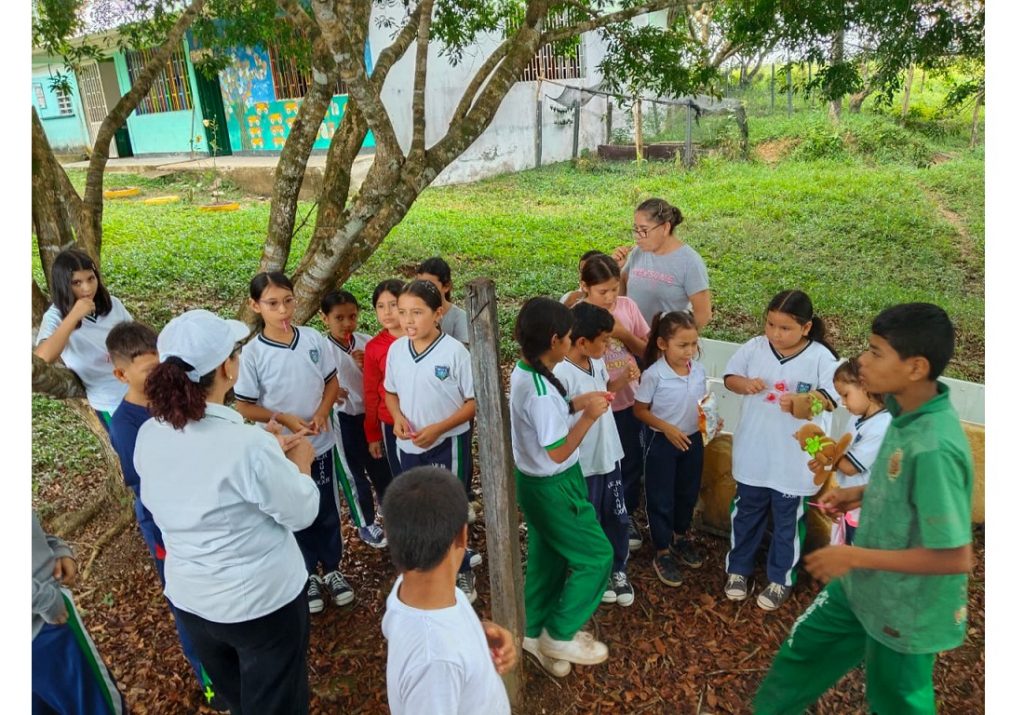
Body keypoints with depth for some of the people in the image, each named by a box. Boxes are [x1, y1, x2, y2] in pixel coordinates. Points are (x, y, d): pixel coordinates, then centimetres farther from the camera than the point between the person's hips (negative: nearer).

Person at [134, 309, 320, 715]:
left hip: (189, 598, 6)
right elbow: (301, 513, -18)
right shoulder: (248, 444, -31)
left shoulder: (148, 437, -10)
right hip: (262, 601, -6)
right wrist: (299, 463, -1)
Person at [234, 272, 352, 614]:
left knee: (328, 510, 16)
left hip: (321, 443, 2)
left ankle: (332, 569, 38)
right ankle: (307, 574, 37)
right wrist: (284, 419, -20)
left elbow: (332, 381, 2)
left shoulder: (314, 339, -8)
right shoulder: (252, 353, -15)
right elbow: (244, 407, -8)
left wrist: (322, 414, -14)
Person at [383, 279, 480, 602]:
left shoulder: (454, 351, -18)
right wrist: (398, 417, -10)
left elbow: (475, 401, -13)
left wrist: (438, 429, -21)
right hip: (408, 446, 5)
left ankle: (462, 574, 30)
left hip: (447, 445, -5)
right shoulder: (396, 349, -3)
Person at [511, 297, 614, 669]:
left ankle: (535, 631, 37)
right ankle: (560, 635, 20)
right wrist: (589, 416, -18)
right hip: (553, 487, -9)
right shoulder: (540, 390, -30)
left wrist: (575, 403, 2)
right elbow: (559, 452, -26)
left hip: (534, 481, 9)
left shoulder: (523, 373, -1)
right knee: (596, 556, 7)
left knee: (546, 558, 22)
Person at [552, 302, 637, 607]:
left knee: (618, 518, 21)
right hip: (582, 465, -8)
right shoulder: (560, 374, -27)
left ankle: (617, 570, 43)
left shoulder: (597, 361, -2)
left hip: (608, 456, 8)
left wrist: (623, 379, 0)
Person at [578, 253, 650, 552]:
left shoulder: (627, 306, -6)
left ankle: (626, 515, 40)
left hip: (628, 403, 4)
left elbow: (647, 350, 0)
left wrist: (623, 334, -17)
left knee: (631, 463, 18)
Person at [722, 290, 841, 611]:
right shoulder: (754, 347, -6)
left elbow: (830, 399, -16)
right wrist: (746, 384, -18)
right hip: (753, 452, 3)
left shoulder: (821, 357, -14)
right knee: (747, 513, 19)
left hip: (794, 458, -2)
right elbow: (730, 377, 4)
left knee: (787, 521, 15)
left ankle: (781, 579, 35)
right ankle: (737, 568, 38)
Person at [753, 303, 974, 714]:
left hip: (906, 610, -8)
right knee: (805, 646, 25)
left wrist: (854, 557, -25)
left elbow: (956, 557, -29)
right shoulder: (907, 409, -8)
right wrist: (862, 493, 0)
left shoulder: (935, 447, -34)